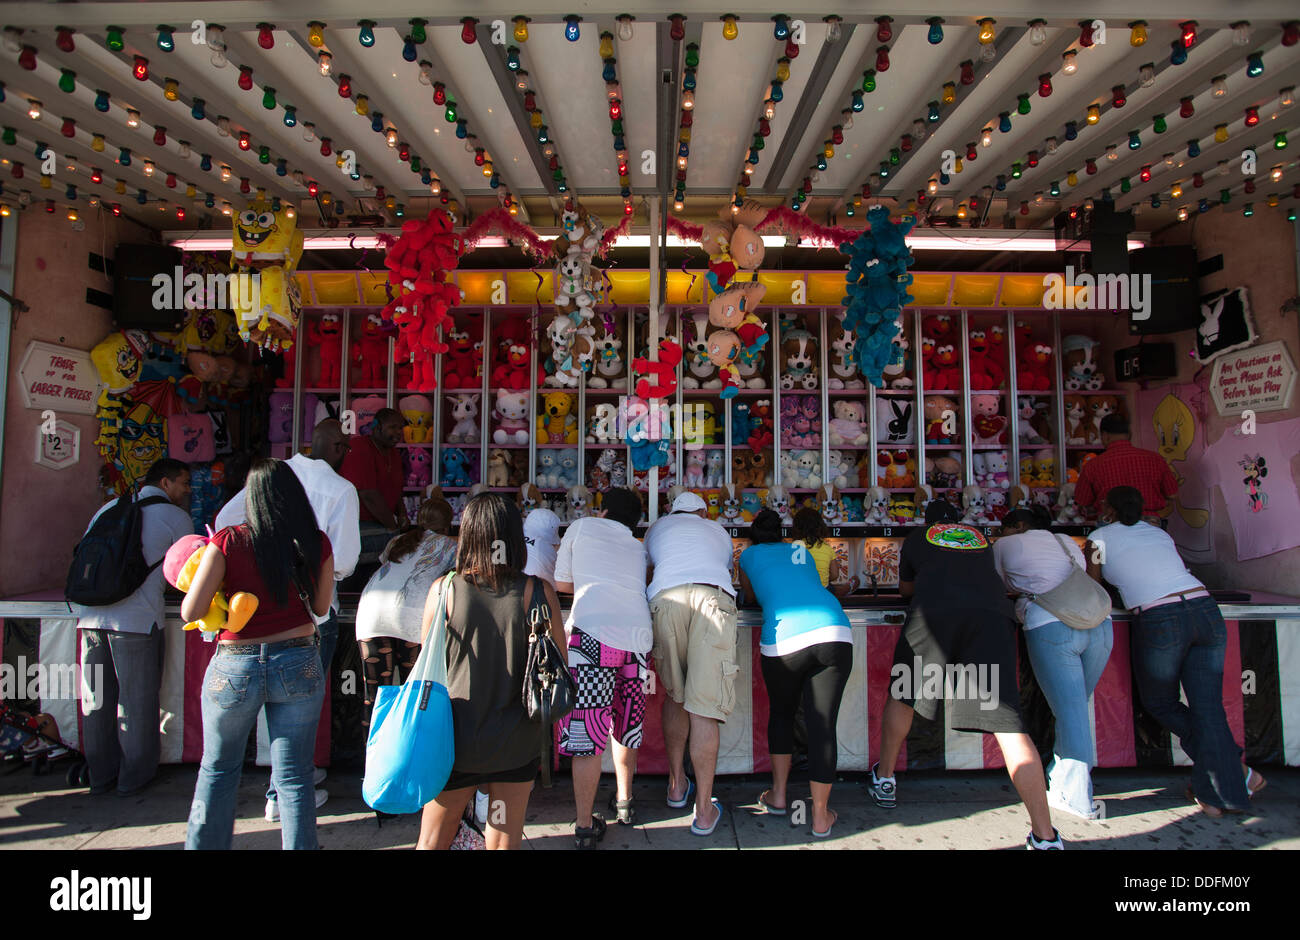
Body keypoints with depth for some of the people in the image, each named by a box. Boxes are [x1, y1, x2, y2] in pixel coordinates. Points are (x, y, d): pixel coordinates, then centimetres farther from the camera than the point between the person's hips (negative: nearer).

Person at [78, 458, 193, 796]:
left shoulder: (109, 508, 18)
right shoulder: (175, 516, 3)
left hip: (92, 615, 6)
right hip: (137, 619, -5)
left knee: (96, 700, 13)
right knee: (136, 701, 6)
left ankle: (101, 777, 24)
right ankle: (133, 778, 15)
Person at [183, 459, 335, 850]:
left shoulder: (228, 542, -10)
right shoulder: (317, 544, -4)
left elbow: (190, 611, -8)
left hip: (235, 668, 0)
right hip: (298, 665, 1)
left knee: (217, 769, 22)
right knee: (294, 777, 10)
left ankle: (206, 844, 35)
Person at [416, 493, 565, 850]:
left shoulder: (443, 590, -11)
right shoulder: (539, 592, -12)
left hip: (456, 737, 0)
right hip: (517, 740, 0)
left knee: (432, 840, 21)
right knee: (504, 841, 15)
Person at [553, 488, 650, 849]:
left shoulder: (582, 526, 14)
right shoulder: (638, 548, 23)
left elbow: (561, 583, 17)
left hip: (592, 633, -4)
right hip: (636, 634, 4)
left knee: (587, 729, 1)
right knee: (625, 724, 20)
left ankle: (585, 826, 7)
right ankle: (624, 801, 35)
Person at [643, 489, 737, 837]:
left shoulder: (658, 527, 34)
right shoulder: (718, 530, 36)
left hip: (666, 599, 1)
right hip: (713, 599, 0)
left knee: (674, 694, 19)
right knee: (704, 705, -2)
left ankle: (677, 785, 26)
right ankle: (704, 811, 3)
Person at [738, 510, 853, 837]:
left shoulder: (749, 555, 22)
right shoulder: (801, 551, 28)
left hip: (782, 642, -1)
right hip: (834, 635, 2)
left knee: (781, 714, 22)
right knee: (822, 724, 6)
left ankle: (778, 795, 30)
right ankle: (820, 816, 14)